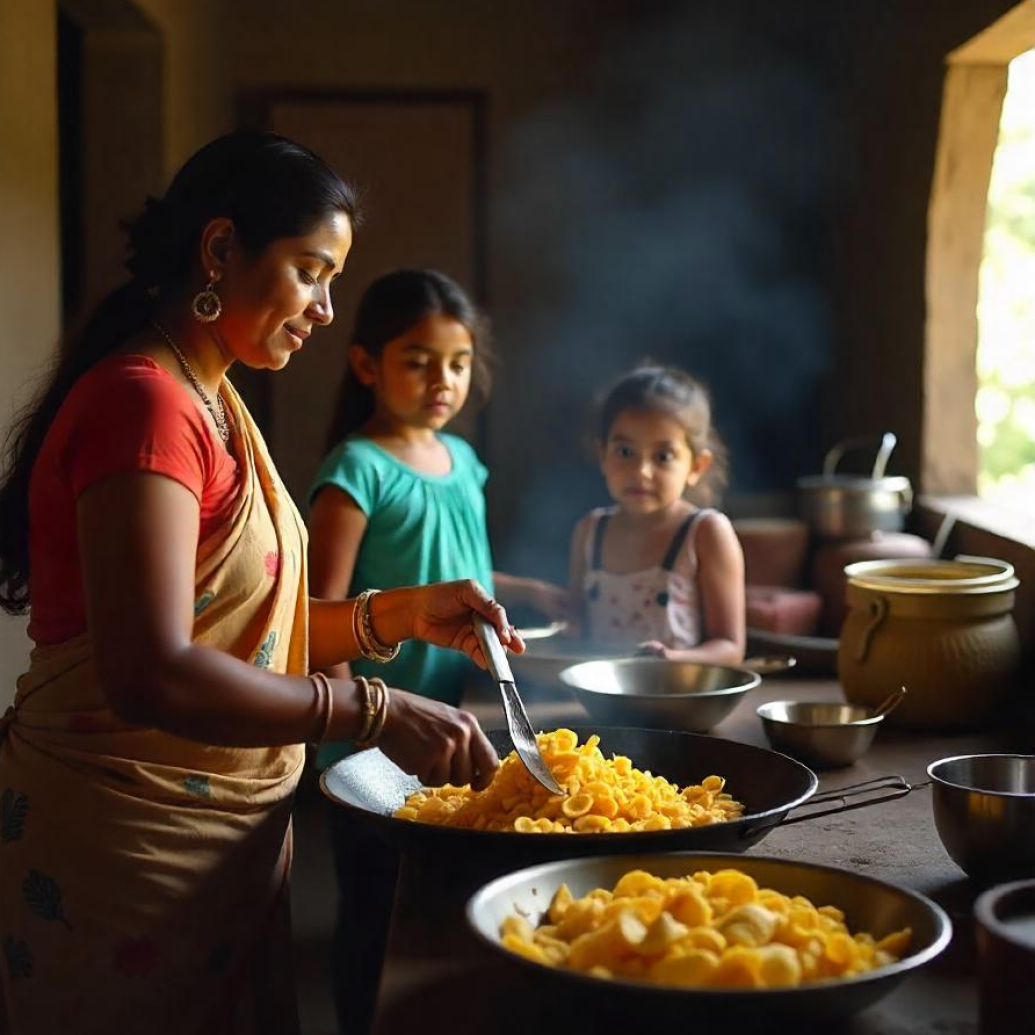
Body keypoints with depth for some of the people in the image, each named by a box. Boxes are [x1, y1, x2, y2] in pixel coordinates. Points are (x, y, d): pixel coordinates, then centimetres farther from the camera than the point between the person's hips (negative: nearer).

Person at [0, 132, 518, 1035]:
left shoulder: (211, 403, 11)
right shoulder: (144, 402, -19)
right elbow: (150, 676, -28)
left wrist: (399, 614, -1)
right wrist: (372, 712, -23)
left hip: (225, 839, 9)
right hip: (131, 848, -9)